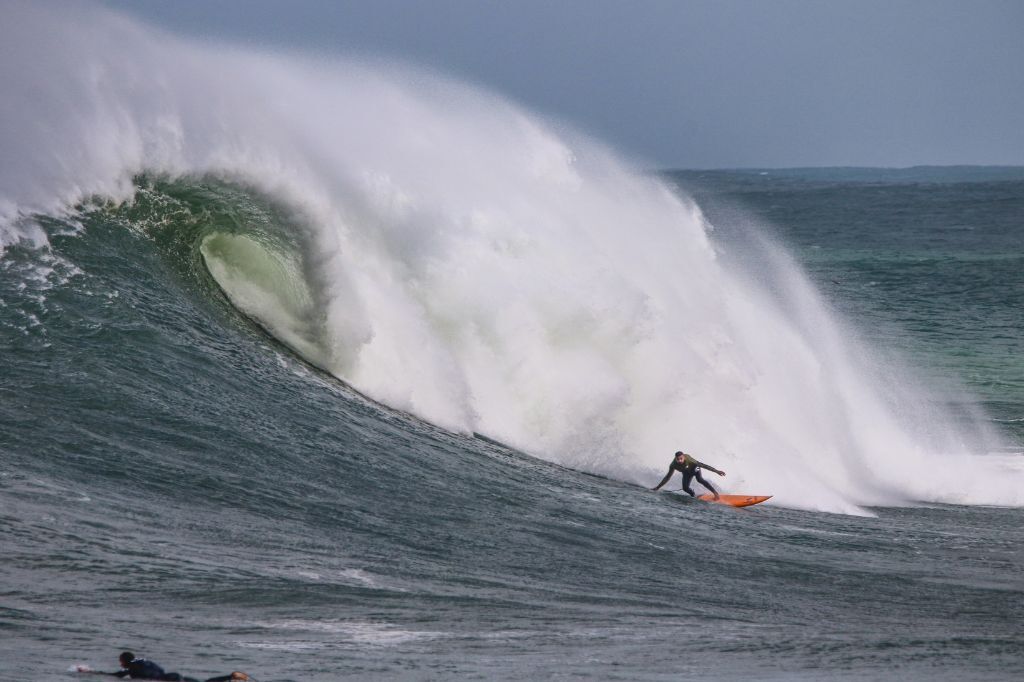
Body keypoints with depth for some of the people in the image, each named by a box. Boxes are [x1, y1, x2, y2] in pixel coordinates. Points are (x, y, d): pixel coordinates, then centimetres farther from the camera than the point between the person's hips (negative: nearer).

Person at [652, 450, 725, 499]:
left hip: (694, 468, -4)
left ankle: (715, 492, -28)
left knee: (699, 479, -30)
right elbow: (668, 477, -17)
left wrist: (716, 471, -40)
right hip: (687, 473, 4)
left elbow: (703, 465, -39)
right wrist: (658, 487, -15)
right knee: (685, 488, -13)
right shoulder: (673, 465, -31)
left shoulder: (689, 460, -41)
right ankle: (692, 494, 21)